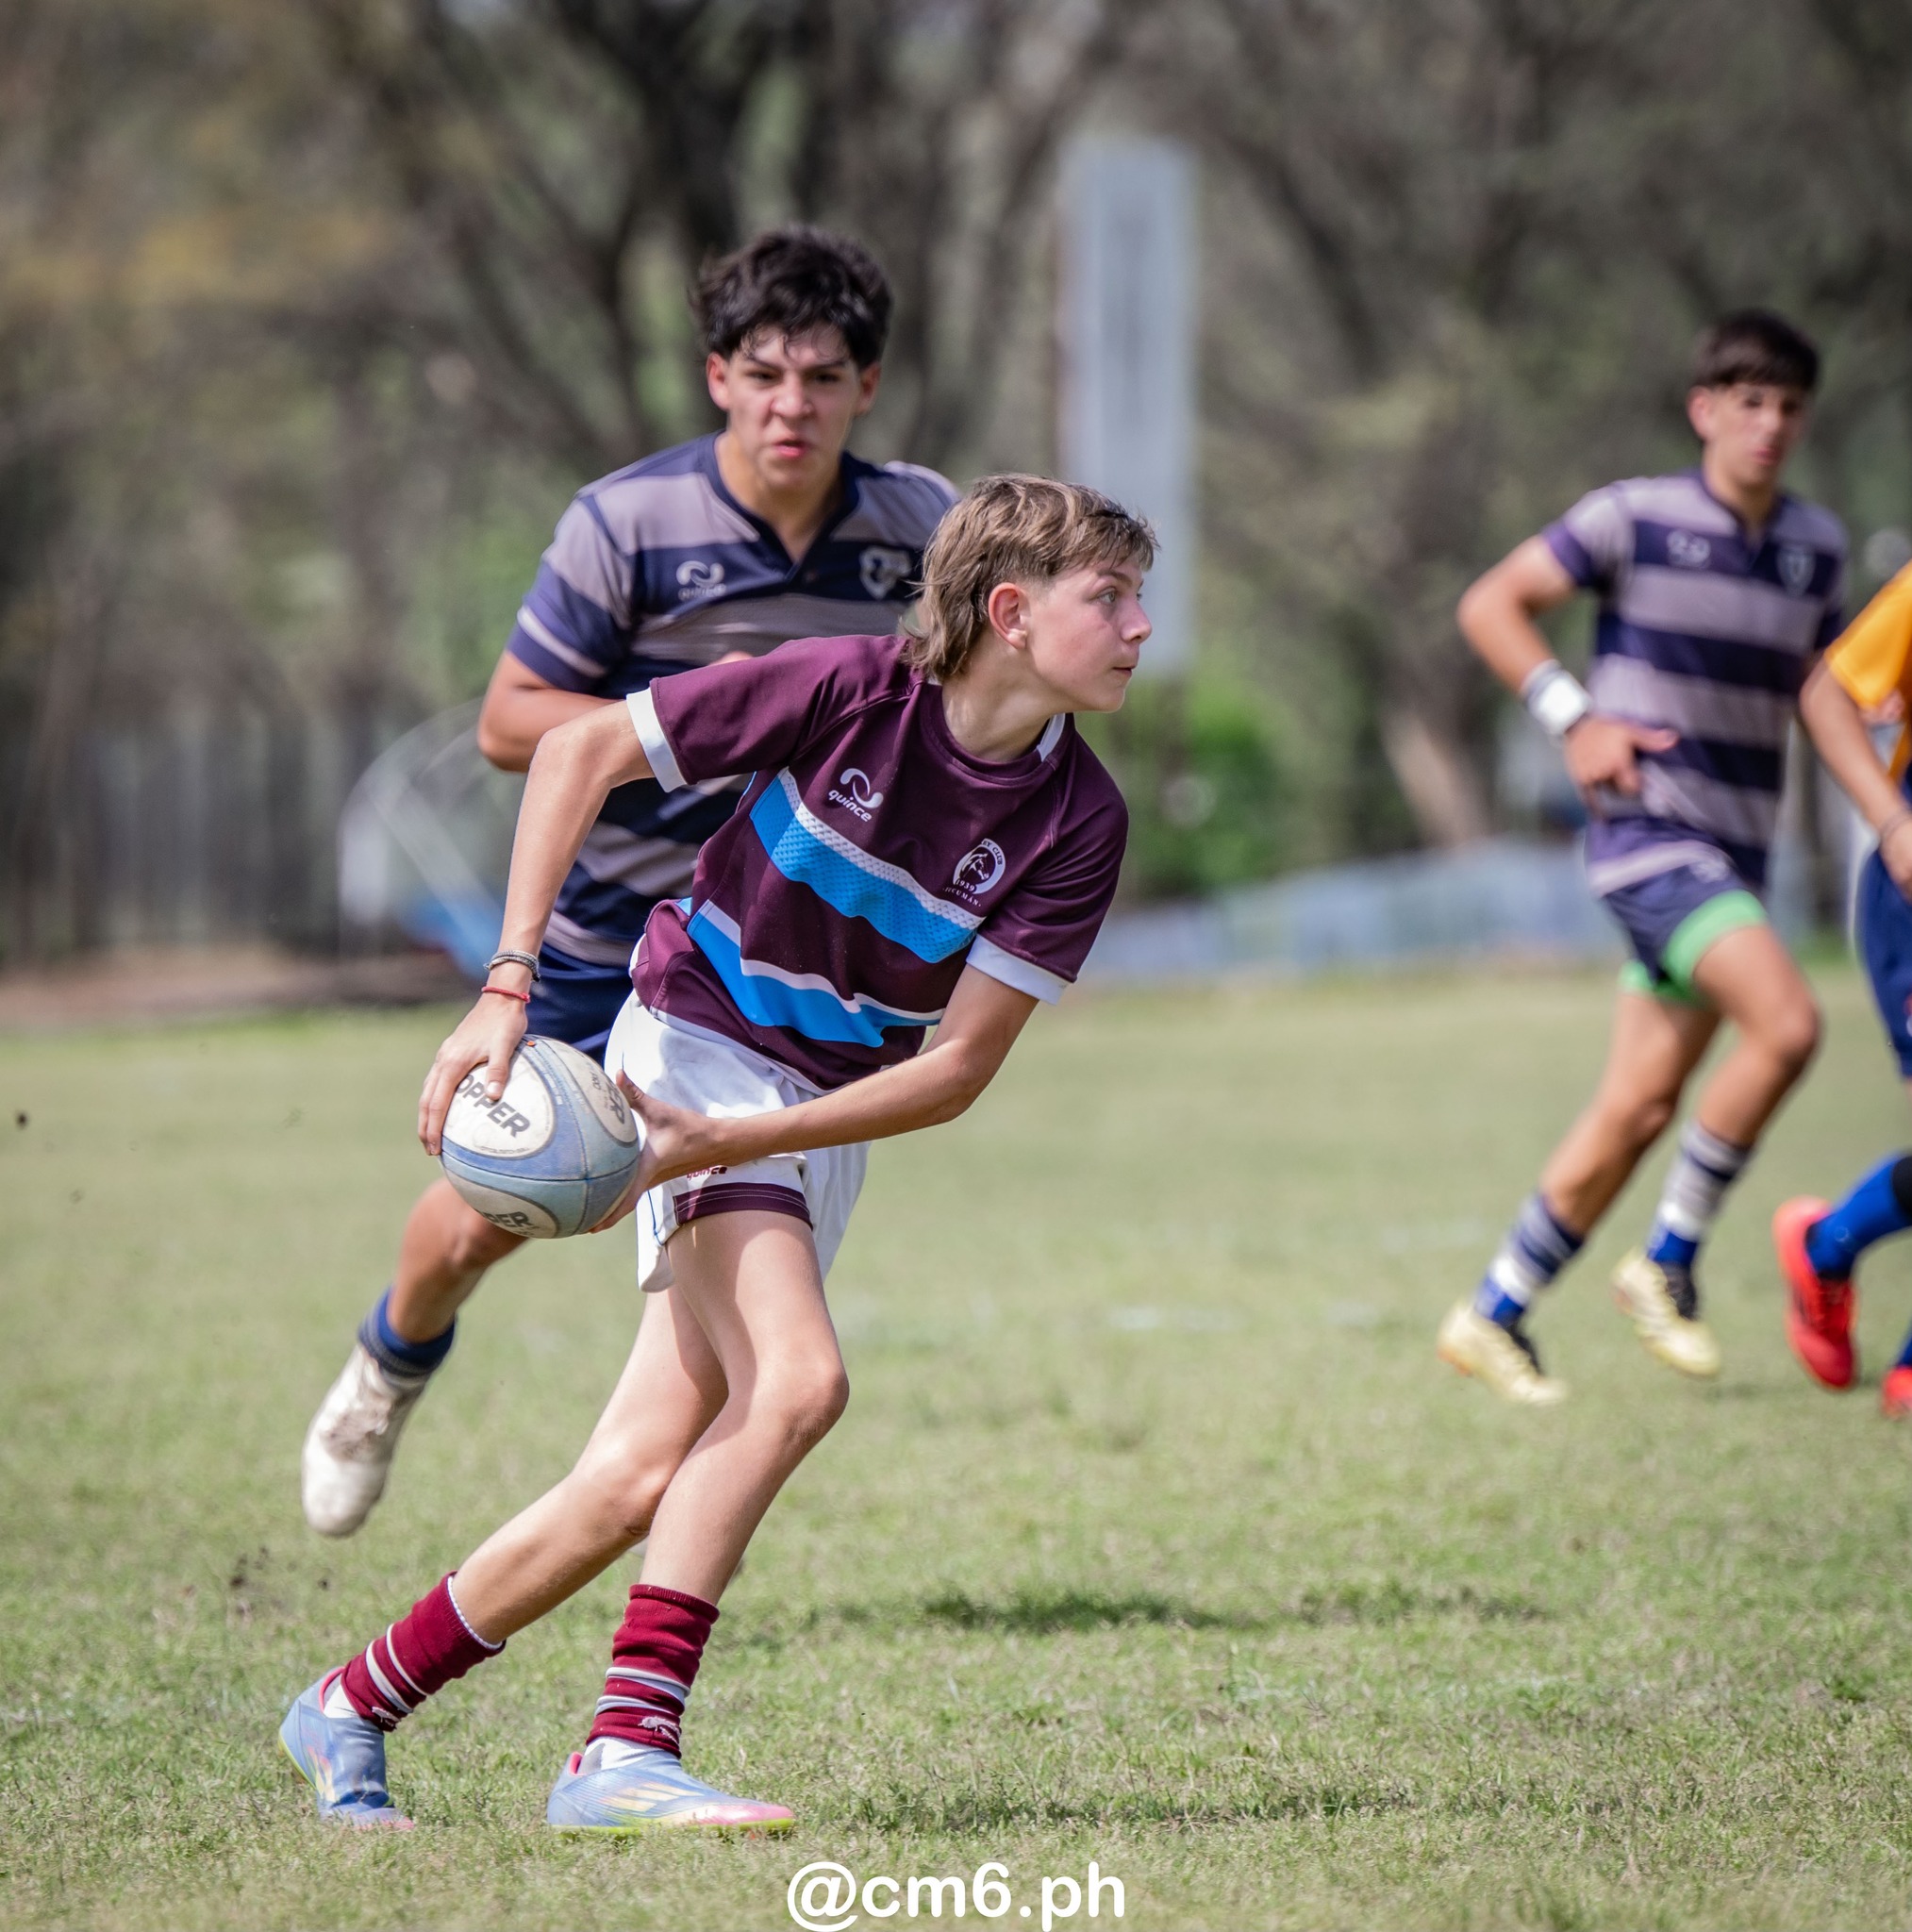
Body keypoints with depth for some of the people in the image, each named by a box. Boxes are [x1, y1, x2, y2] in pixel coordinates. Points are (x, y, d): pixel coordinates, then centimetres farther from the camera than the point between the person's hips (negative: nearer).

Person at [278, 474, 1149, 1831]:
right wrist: (507, 989, -17)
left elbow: (956, 1070, -12)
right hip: (699, 1037, -5)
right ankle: (626, 1749, -29)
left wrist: (732, 1142, -22)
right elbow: (582, 750, -9)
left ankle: (351, 1710, 12)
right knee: (794, 1379, -28)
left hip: (833, 1119, 5)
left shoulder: (1080, 822, -10)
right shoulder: (852, 689, -19)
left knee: (640, 1485, -2)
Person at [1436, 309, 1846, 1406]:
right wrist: (1574, 717, -12)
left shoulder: (1818, 547, 11)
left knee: (1639, 1107, 4)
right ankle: (1669, 1262, -9)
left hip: (1736, 854, 6)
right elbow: (1491, 605, -2)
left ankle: (1496, 1316, 16)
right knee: (1786, 1023, -24)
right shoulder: (1637, 520, -6)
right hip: (1647, 827, -6)